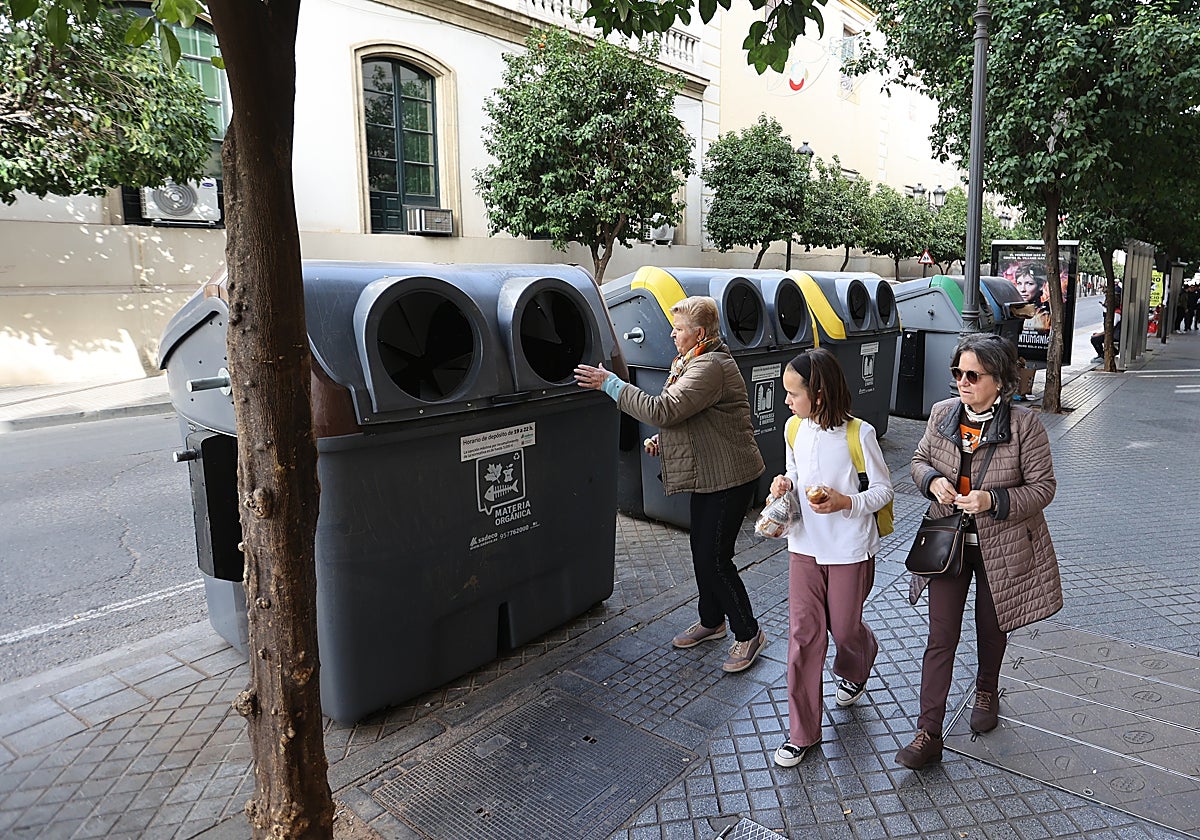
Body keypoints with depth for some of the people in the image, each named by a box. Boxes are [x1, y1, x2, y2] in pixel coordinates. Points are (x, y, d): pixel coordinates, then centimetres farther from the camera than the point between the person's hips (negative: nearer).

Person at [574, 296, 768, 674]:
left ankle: (748, 634, 16)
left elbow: (662, 410, -31)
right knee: (702, 551, 18)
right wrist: (660, 440, 5)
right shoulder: (697, 362, 13)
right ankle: (711, 621, 36)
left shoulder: (711, 367, -23)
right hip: (709, 476, 11)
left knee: (715, 559, -3)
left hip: (728, 479, -11)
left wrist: (610, 383, -25)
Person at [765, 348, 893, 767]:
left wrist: (846, 503, -24)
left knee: (844, 627, 15)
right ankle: (802, 731, 17)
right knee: (803, 634, 4)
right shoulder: (795, 429, -1)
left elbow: (883, 488, -8)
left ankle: (854, 673, 53)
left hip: (850, 550, -4)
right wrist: (785, 482, -8)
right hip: (804, 547, 4)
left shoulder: (859, 434, -17)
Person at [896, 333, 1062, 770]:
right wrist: (932, 480, -15)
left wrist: (994, 500, -27)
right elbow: (919, 460, 8)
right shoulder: (942, 413, -5)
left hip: (1002, 548, -2)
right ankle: (928, 733, 7)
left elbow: (1043, 486, -11)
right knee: (941, 636, 1)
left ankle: (987, 691, 50)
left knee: (992, 627, 20)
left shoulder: (1024, 425, -15)